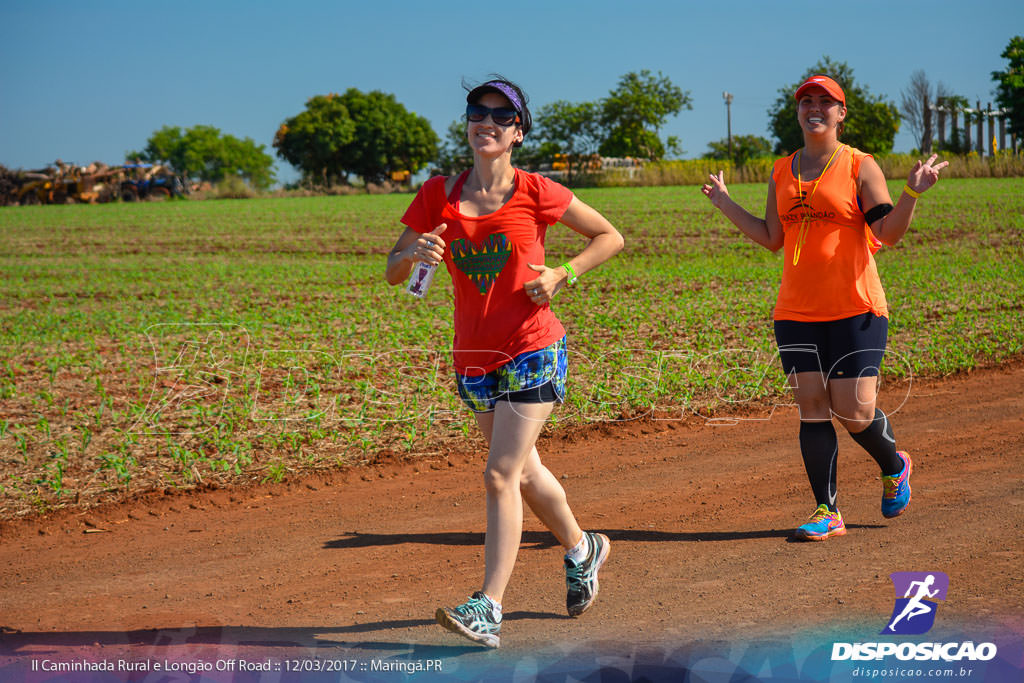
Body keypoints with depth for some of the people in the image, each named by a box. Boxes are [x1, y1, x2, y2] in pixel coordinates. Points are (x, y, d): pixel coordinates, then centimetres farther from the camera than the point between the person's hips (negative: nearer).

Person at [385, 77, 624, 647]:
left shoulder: (535, 193, -7)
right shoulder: (439, 195, 2)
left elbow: (610, 237, 3)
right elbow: (393, 273, 5)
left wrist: (562, 276, -12)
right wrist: (414, 254, -17)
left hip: (533, 350, -5)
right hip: (474, 359, 5)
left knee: (501, 475, -13)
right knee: (524, 472, 19)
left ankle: (488, 608, -11)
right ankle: (582, 549, 44)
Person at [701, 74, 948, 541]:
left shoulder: (860, 166, -1)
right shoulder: (782, 173, 13)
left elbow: (888, 232, -7)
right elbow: (772, 239, 16)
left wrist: (913, 192, -21)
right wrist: (726, 205, 15)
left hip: (856, 309, -4)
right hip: (796, 310, 4)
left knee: (854, 412, -7)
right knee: (812, 409, 0)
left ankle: (894, 467, 25)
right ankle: (827, 513, 5)